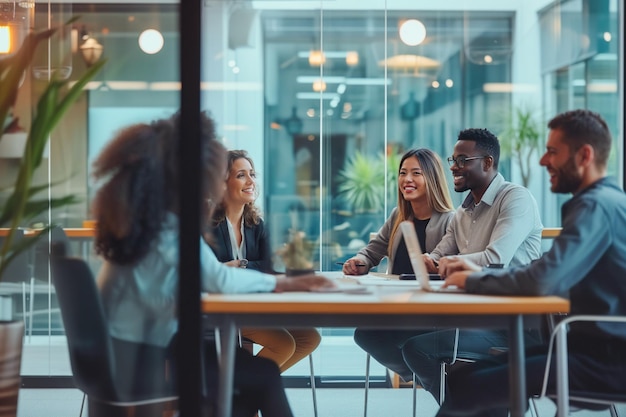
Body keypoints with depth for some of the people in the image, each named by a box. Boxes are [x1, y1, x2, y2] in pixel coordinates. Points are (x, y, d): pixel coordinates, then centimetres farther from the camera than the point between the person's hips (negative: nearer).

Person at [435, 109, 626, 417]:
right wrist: (481, 273, 8)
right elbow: (554, 277, 19)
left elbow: (544, 280, -27)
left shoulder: (597, 206, -16)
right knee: (475, 372, 8)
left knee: (466, 387, -17)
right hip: (600, 346, 10)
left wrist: (472, 281, -11)